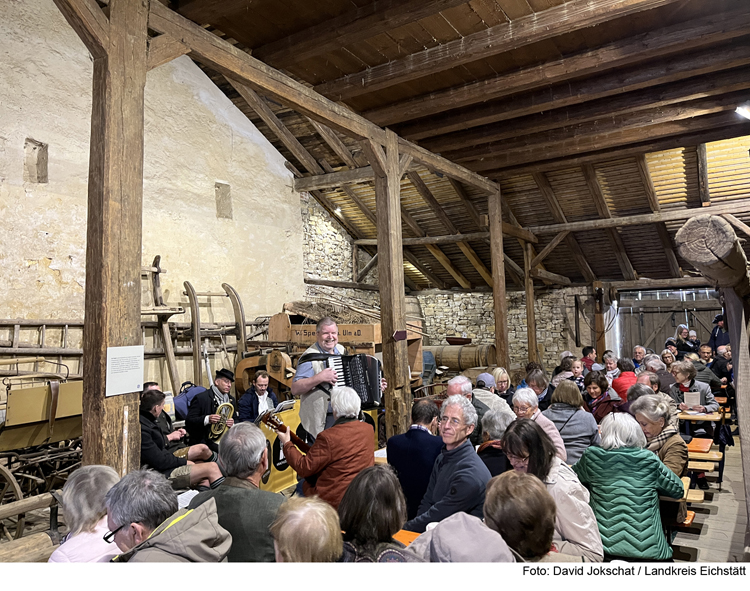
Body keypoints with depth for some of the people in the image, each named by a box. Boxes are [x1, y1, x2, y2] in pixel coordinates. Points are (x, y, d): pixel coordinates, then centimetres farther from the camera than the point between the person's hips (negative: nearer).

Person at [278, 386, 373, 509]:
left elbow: (304, 469, -16)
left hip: (336, 501, -6)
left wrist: (287, 444, -3)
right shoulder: (368, 429, -3)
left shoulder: (328, 437, -23)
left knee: (303, 485, 18)